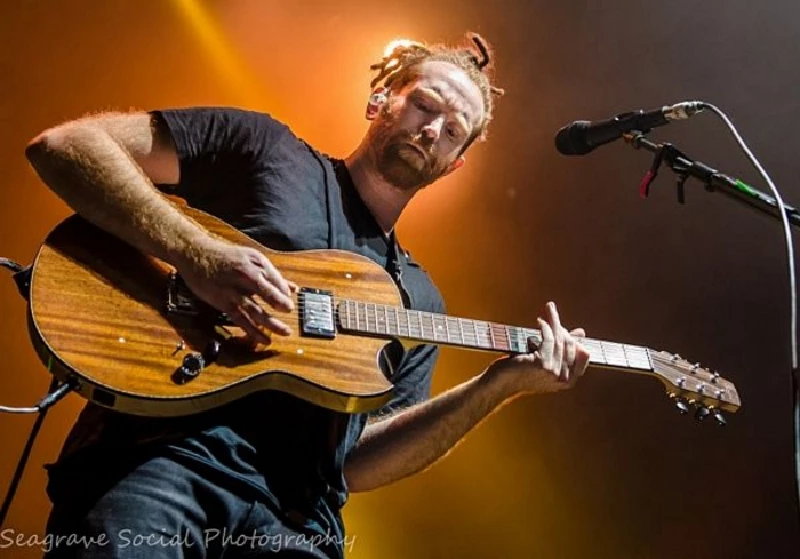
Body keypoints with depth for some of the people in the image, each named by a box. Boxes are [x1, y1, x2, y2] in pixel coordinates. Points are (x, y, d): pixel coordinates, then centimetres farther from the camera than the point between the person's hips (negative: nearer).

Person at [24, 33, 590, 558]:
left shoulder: (419, 302, 19)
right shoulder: (264, 146, 9)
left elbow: (356, 462, 11)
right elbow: (61, 144, 2)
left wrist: (499, 384, 1)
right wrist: (197, 252, -13)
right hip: (166, 451, -4)